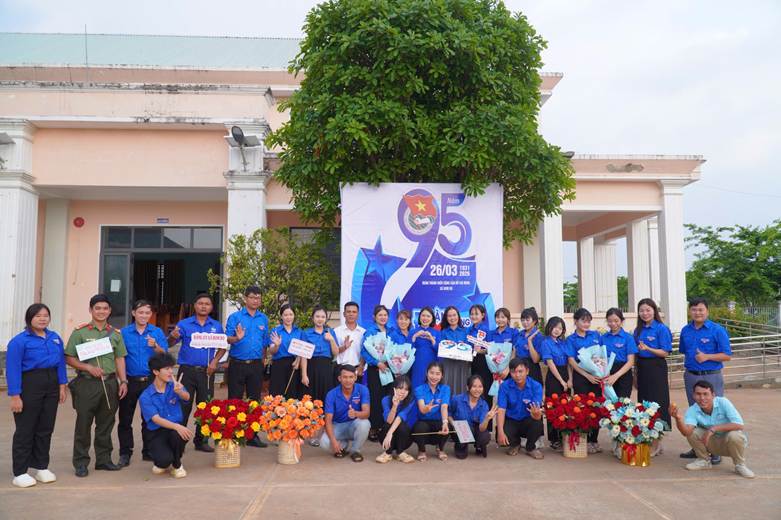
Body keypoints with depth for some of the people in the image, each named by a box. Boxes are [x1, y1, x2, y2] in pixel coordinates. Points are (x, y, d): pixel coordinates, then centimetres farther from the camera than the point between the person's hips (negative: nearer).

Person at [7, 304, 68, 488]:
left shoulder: (55, 338, 9)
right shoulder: (19, 341, -8)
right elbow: (13, 369, -11)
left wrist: (62, 386, 6)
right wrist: (15, 396, -15)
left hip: (51, 386, 6)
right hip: (30, 385, -5)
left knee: (46, 428, 13)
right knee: (25, 430, 2)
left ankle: (41, 467, 26)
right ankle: (20, 473, 13)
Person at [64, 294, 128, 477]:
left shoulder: (115, 334, 11)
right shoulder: (80, 332, 0)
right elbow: (69, 358, -1)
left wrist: (123, 381, 4)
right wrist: (89, 367, -14)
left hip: (110, 383, 3)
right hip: (87, 384, -3)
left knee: (106, 423, 10)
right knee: (83, 423, 1)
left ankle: (104, 459, 21)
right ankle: (81, 462, 13)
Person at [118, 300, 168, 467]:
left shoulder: (157, 332, 3)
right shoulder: (124, 333, 3)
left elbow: (164, 355, -4)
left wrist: (155, 346, -22)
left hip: (151, 381, 0)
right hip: (130, 381, 0)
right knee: (125, 417, 5)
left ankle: (148, 451, 19)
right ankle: (125, 453, 16)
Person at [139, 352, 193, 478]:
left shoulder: (175, 386, 1)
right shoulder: (145, 397, -6)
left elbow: (187, 397, -20)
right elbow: (156, 419, -17)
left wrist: (180, 392, -44)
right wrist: (176, 426, -34)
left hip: (176, 429, 2)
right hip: (157, 433, -2)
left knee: (178, 434, -35)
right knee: (164, 459, -30)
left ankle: (177, 465, -3)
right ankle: (160, 462, 12)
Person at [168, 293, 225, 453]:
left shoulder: (216, 326, 7)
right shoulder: (184, 324, 1)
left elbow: (222, 347, 12)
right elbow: (169, 345, -3)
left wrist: (215, 361, -5)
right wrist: (173, 337, -24)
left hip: (207, 372, 2)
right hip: (187, 370, -2)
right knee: (183, 406, 0)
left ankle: (201, 440, 19)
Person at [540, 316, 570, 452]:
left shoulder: (563, 342, 10)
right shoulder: (546, 342, -7)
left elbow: (569, 362, 7)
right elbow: (551, 364, -11)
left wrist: (570, 379, -4)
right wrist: (561, 381, -11)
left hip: (565, 375, 5)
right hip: (553, 377, -5)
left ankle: (563, 437, 19)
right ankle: (553, 440, 8)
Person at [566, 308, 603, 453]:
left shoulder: (596, 335, 9)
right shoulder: (571, 339, 0)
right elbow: (572, 361, -6)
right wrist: (587, 375, -13)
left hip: (597, 375, 3)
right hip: (581, 376, -3)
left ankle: (594, 440, 15)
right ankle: (586, 441, 10)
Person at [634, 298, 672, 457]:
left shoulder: (661, 329, -8)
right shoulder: (638, 330, 11)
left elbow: (665, 353, -11)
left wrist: (648, 349, -24)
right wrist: (636, 372, 13)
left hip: (656, 369, -6)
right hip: (641, 369, 6)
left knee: (656, 403, -4)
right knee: (643, 402, 9)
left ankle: (656, 443, 3)